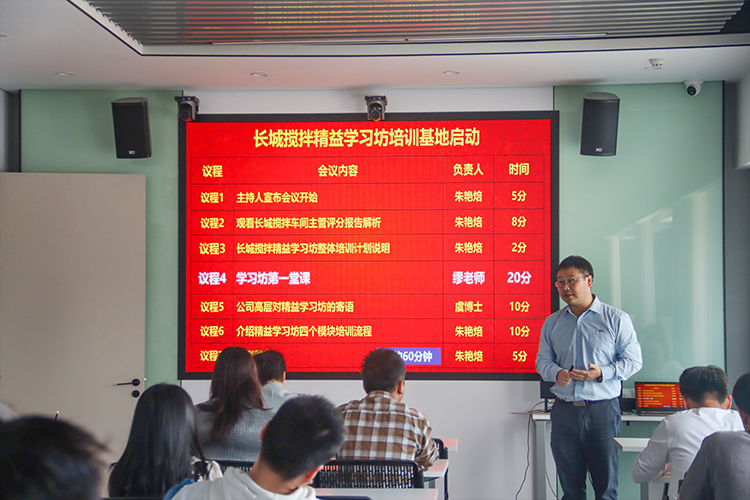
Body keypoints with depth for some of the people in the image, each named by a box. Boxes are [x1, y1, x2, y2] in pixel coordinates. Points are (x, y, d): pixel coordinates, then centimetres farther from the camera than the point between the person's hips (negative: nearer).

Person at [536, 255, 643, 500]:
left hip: (602, 410, -3)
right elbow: (542, 360, 14)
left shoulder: (616, 319, 0)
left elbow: (633, 360, -1)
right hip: (564, 411, 3)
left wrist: (601, 373, -17)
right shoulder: (552, 322, 12)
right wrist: (556, 373, -9)